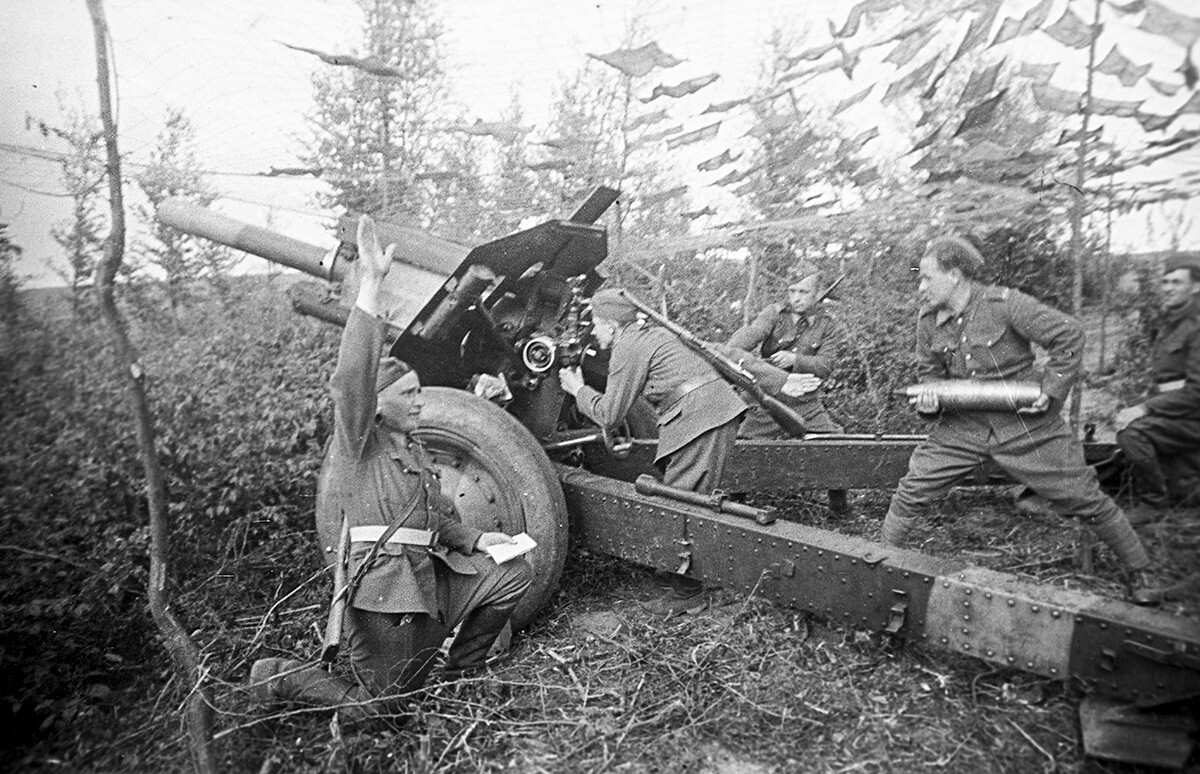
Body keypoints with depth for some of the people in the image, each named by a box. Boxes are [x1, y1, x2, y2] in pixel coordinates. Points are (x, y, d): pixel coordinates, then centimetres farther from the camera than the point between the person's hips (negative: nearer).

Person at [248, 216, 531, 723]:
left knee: (512, 571, 1)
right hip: (381, 587, -8)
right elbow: (353, 374, -27)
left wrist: (474, 539, 6)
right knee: (378, 707, 0)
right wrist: (371, 283, -33)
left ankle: (461, 670, 19)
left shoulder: (411, 450, 17)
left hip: (427, 576, 8)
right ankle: (280, 677, 22)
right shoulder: (356, 442, -8)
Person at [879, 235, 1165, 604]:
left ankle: (1138, 573, 29)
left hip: (1026, 424, -3)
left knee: (1085, 499, 5)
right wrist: (928, 401, -13)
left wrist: (1051, 390, -14)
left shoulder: (1003, 304, -17)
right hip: (963, 427, 4)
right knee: (911, 493, -4)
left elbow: (1069, 335, -10)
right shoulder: (928, 322, -3)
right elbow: (931, 375, 9)